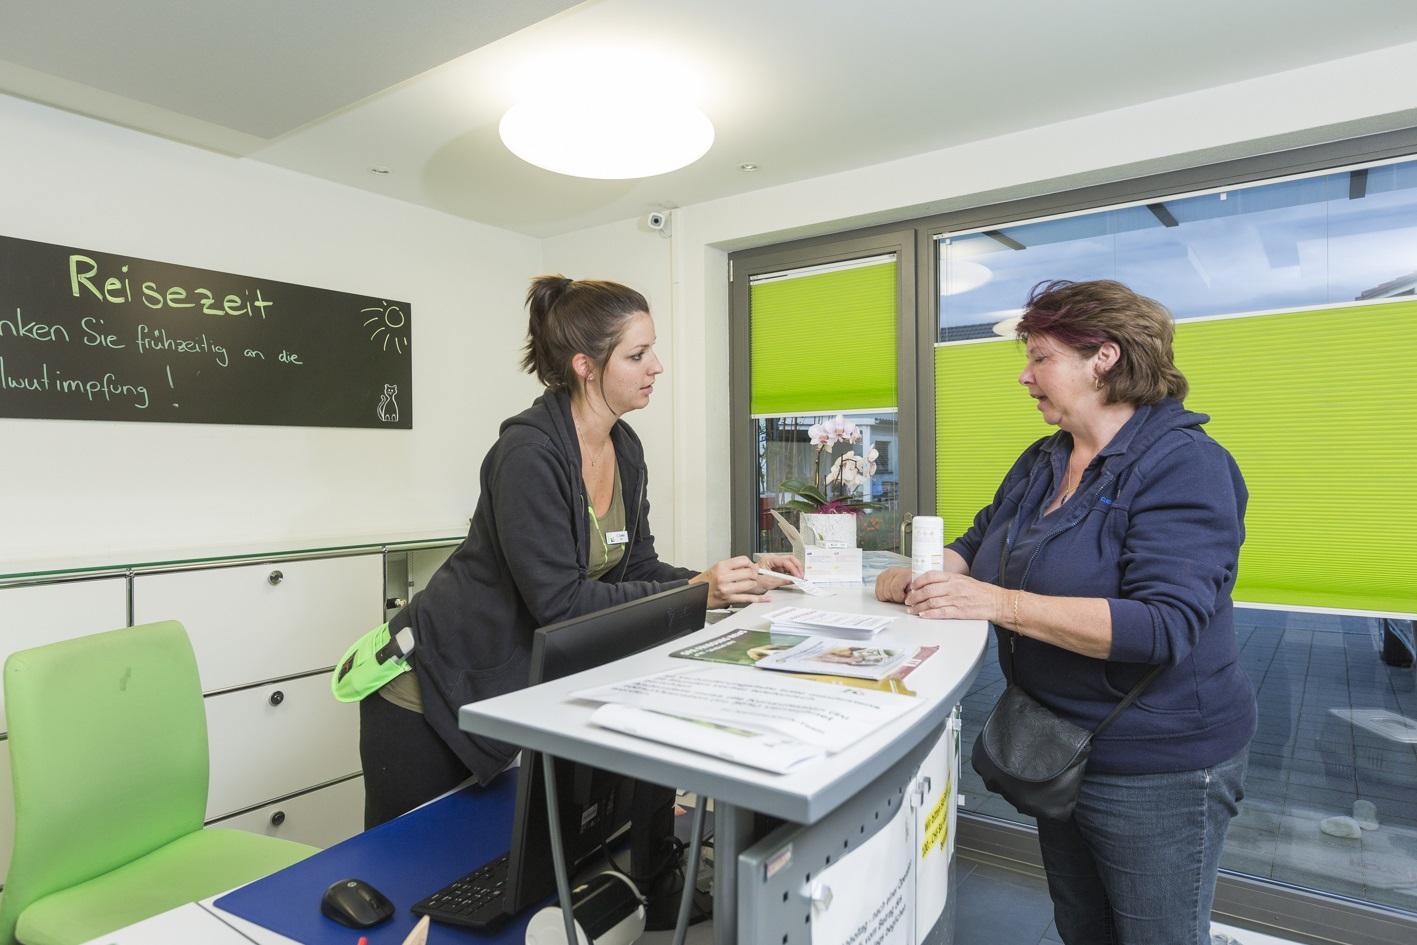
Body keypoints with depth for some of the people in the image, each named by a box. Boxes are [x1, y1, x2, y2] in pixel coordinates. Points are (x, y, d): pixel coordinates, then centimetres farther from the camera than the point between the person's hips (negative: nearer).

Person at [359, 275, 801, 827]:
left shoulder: (625, 450, -1)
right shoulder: (530, 451, -26)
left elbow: (637, 568, 4)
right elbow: (558, 601, -28)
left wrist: (728, 581, -10)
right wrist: (692, 594, -28)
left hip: (520, 688, 7)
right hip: (435, 688, -7)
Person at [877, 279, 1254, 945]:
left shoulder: (1183, 466, -20)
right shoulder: (1041, 462, 4)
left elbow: (1162, 625, -31)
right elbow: (979, 545, 11)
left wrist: (1002, 604, -34)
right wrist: (918, 576, -11)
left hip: (1157, 770, -7)